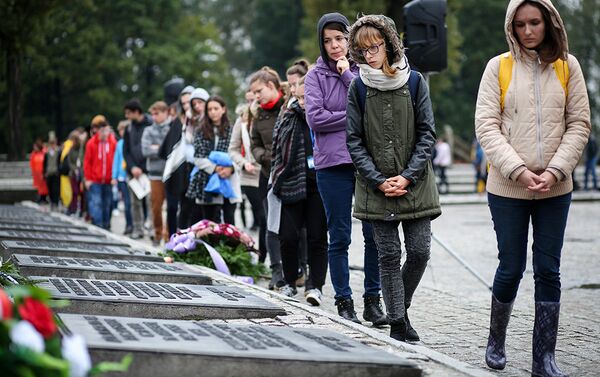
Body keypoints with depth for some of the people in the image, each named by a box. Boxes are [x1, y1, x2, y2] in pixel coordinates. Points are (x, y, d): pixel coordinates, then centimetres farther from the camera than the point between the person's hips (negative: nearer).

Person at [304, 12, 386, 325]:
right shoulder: (316, 75, 5)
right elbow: (315, 118, -7)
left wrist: (347, 74, -5)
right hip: (333, 162, -1)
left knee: (374, 234, 0)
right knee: (339, 237, 4)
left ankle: (372, 300, 10)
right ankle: (344, 302, 10)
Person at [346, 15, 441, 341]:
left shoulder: (414, 81, 1)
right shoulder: (358, 87, 1)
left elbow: (427, 133, 0)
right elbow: (354, 141, 0)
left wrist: (407, 177, -10)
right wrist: (379, 180, -10)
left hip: (415, 184, 1)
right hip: (376, 187, 0)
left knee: (419, 252, -1)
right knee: (389, 256, 0)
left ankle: (401, 306, 23)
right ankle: (397, 323, 8)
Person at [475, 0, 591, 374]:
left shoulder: (567, 66, 4)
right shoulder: (499, 67, 0)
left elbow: (579, 125, 2)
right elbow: (486, 125, -5)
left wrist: (555, 171, -10)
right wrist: (519, 170, -16)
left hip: (555, 189, 1)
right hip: (508, 188, -1)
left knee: (548, 271, 3)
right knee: (511, 268, 4)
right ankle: (496, 340, 27)